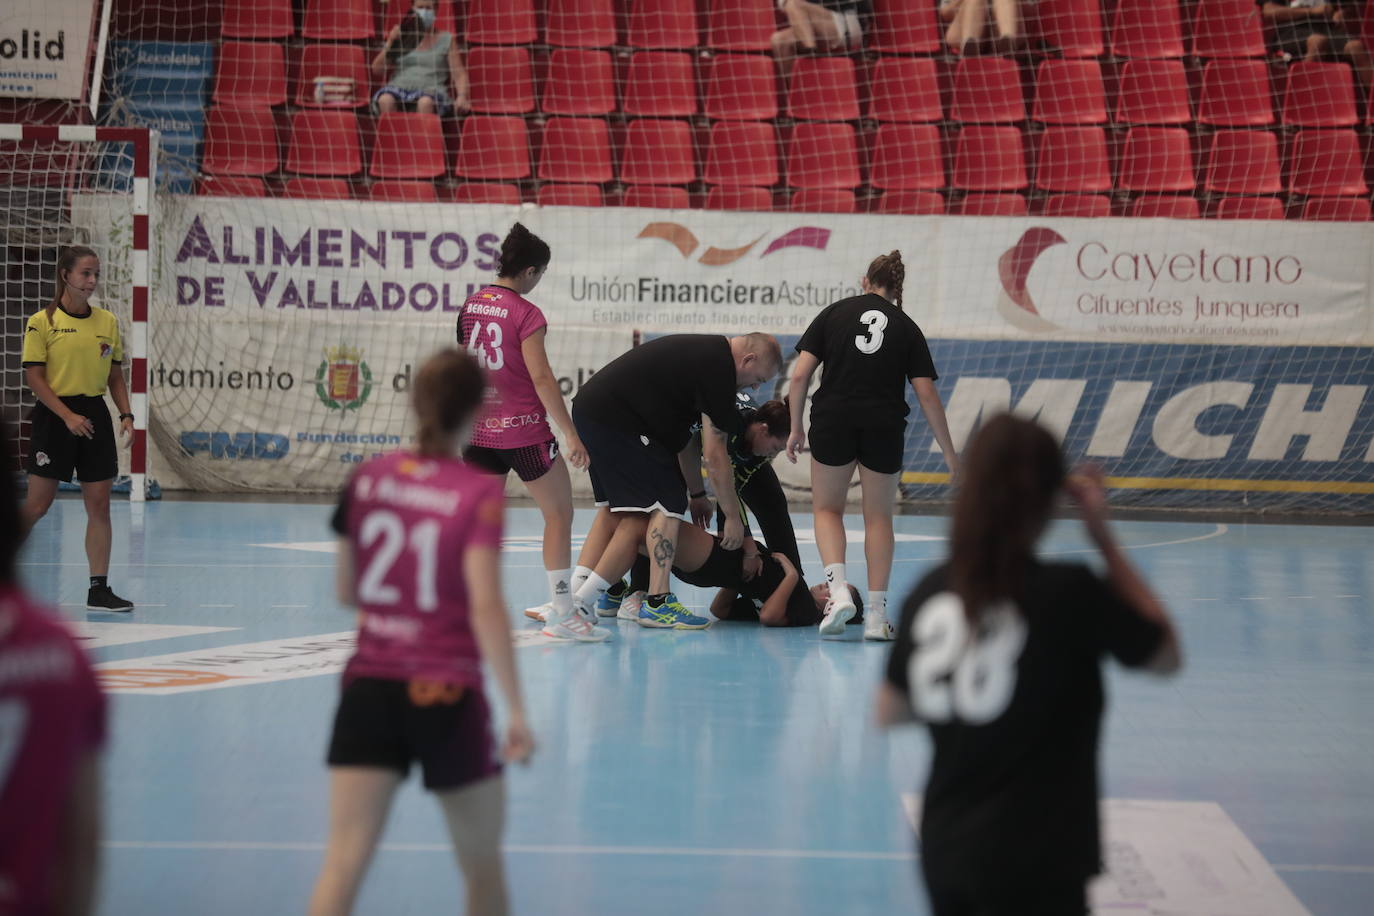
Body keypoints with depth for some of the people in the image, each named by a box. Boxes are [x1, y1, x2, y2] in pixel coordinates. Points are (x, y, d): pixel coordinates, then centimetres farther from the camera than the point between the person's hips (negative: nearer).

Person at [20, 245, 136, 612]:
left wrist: (126, 413, -1)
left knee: (99, 504, 1)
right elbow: (33, 376, -9)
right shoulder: (42, 322, -6)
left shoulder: (107, 322, 8)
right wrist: (67, 415, -18)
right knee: (38, 503, -3)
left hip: (94, 415, 5)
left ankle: (99, 588, 5)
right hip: (53, 416, -5)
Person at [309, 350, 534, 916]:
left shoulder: (368, 479, 4)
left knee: (343, 863, -6)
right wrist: (516, 710, -15)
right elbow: (485, 608, -17)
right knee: (483, 865, 17)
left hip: (368, 691, 3)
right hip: (447, 697, -3)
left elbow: (345, 592, 12)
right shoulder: (480, 494, -9)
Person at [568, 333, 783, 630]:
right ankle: (658, 603, -11)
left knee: (613, 509, 16)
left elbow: (681, 434, 25)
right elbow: (714, 456, -11)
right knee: (668, 505, -9)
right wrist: (733, 516, -1)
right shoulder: (718, 369, -12)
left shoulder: (704, 351, 18)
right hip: (617, 420, -11)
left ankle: (578, 590, 11)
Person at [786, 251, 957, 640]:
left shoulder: (834, 313, 9)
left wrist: (796, 428, 11)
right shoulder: (906, 327, 10)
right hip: (885, 428, 0)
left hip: (833, 422, 0)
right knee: (879, 517, 15)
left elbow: (799, 376, 2)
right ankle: (876, 614, 9)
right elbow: (927, 395, 3)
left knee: (827, 508, 17)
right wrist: (950, 455, 7)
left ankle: (838, 589, -5)